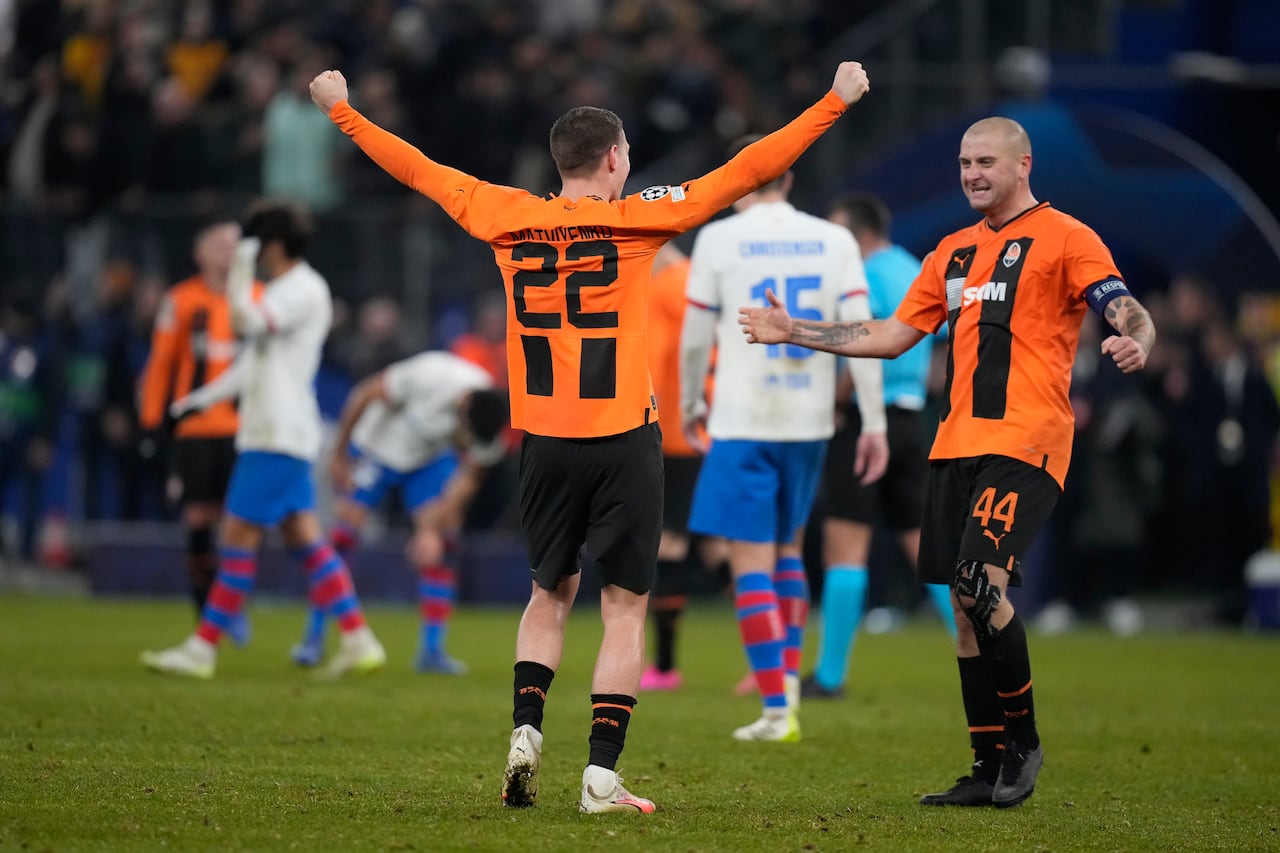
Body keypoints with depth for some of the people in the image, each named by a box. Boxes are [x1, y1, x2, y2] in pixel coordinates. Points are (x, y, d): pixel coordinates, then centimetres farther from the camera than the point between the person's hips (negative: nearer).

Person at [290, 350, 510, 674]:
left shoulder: (488, 419, -23)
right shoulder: (429, 375, -36)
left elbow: (469, 478, -12)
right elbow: (364, 395, -23)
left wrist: (432, 528, -21)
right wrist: (339, 455, -13)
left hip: (432, 460, 3)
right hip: (377, 445, -3)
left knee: (439, 548, -9)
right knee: (343, 535, -6)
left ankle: (432, 649, -3)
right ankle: (313, 637, 6)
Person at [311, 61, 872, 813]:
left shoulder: (509, 218, 2)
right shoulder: (637, 219, -6)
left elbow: (417, 169, 14)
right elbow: (746, 173, -6)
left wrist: (342, 111, 27)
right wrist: (835, 102, 0)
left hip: (544, 440, 4)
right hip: (624, 440, -4)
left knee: (551, 591, 21)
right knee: (625, 606, 2)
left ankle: (526, 730, 5)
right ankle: (603, 774, -5)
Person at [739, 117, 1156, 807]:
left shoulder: (1064, 238, -1)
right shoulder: (955, 251, 21)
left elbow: (1129, 314, -11)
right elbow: (893, 335, 27)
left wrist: (1133, 343, -35)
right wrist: (796, 332, 24)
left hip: (1025, 441, -7)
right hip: (957, 442, 8)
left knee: (981, 581, -22)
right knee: (964, 605, 5)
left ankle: (1022, 741, -6)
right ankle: (990, 769, 12)